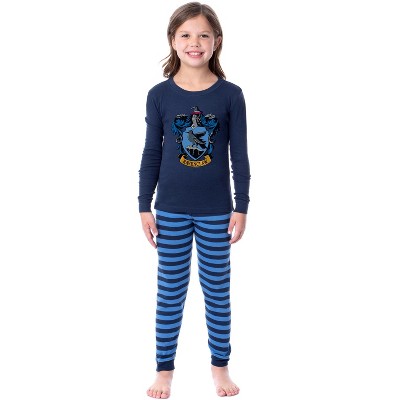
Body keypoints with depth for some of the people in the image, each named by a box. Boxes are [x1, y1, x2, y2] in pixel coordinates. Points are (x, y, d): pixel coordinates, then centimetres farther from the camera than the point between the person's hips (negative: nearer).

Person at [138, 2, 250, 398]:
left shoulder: (230, 95, -5)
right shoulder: (159, 94, -3)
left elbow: (239, 156, -2)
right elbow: (151, 154, 1)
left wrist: (241, 208, -3)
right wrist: (145, 207, 1)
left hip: (216, 211, 0)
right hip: (171, 210, 1)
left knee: (217, 289, 11)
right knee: (170, 290, 9)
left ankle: (220, 365, 27)